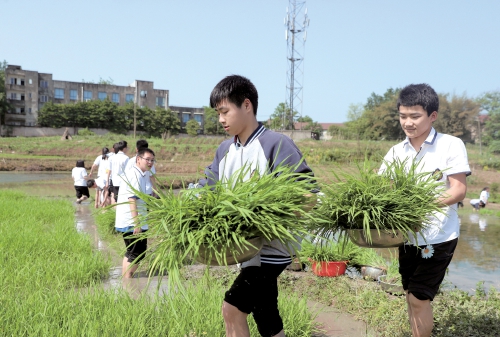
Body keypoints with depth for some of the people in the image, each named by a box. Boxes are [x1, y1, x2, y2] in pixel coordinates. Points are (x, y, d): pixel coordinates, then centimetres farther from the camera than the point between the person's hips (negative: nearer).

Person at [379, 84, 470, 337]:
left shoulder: (451, 145, -10)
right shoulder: (396, 152, 4)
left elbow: (459, 190, -15)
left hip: (438, 237, -5)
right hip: (407, 236, 5)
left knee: (419, 298, -2)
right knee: (411, 295, 15)